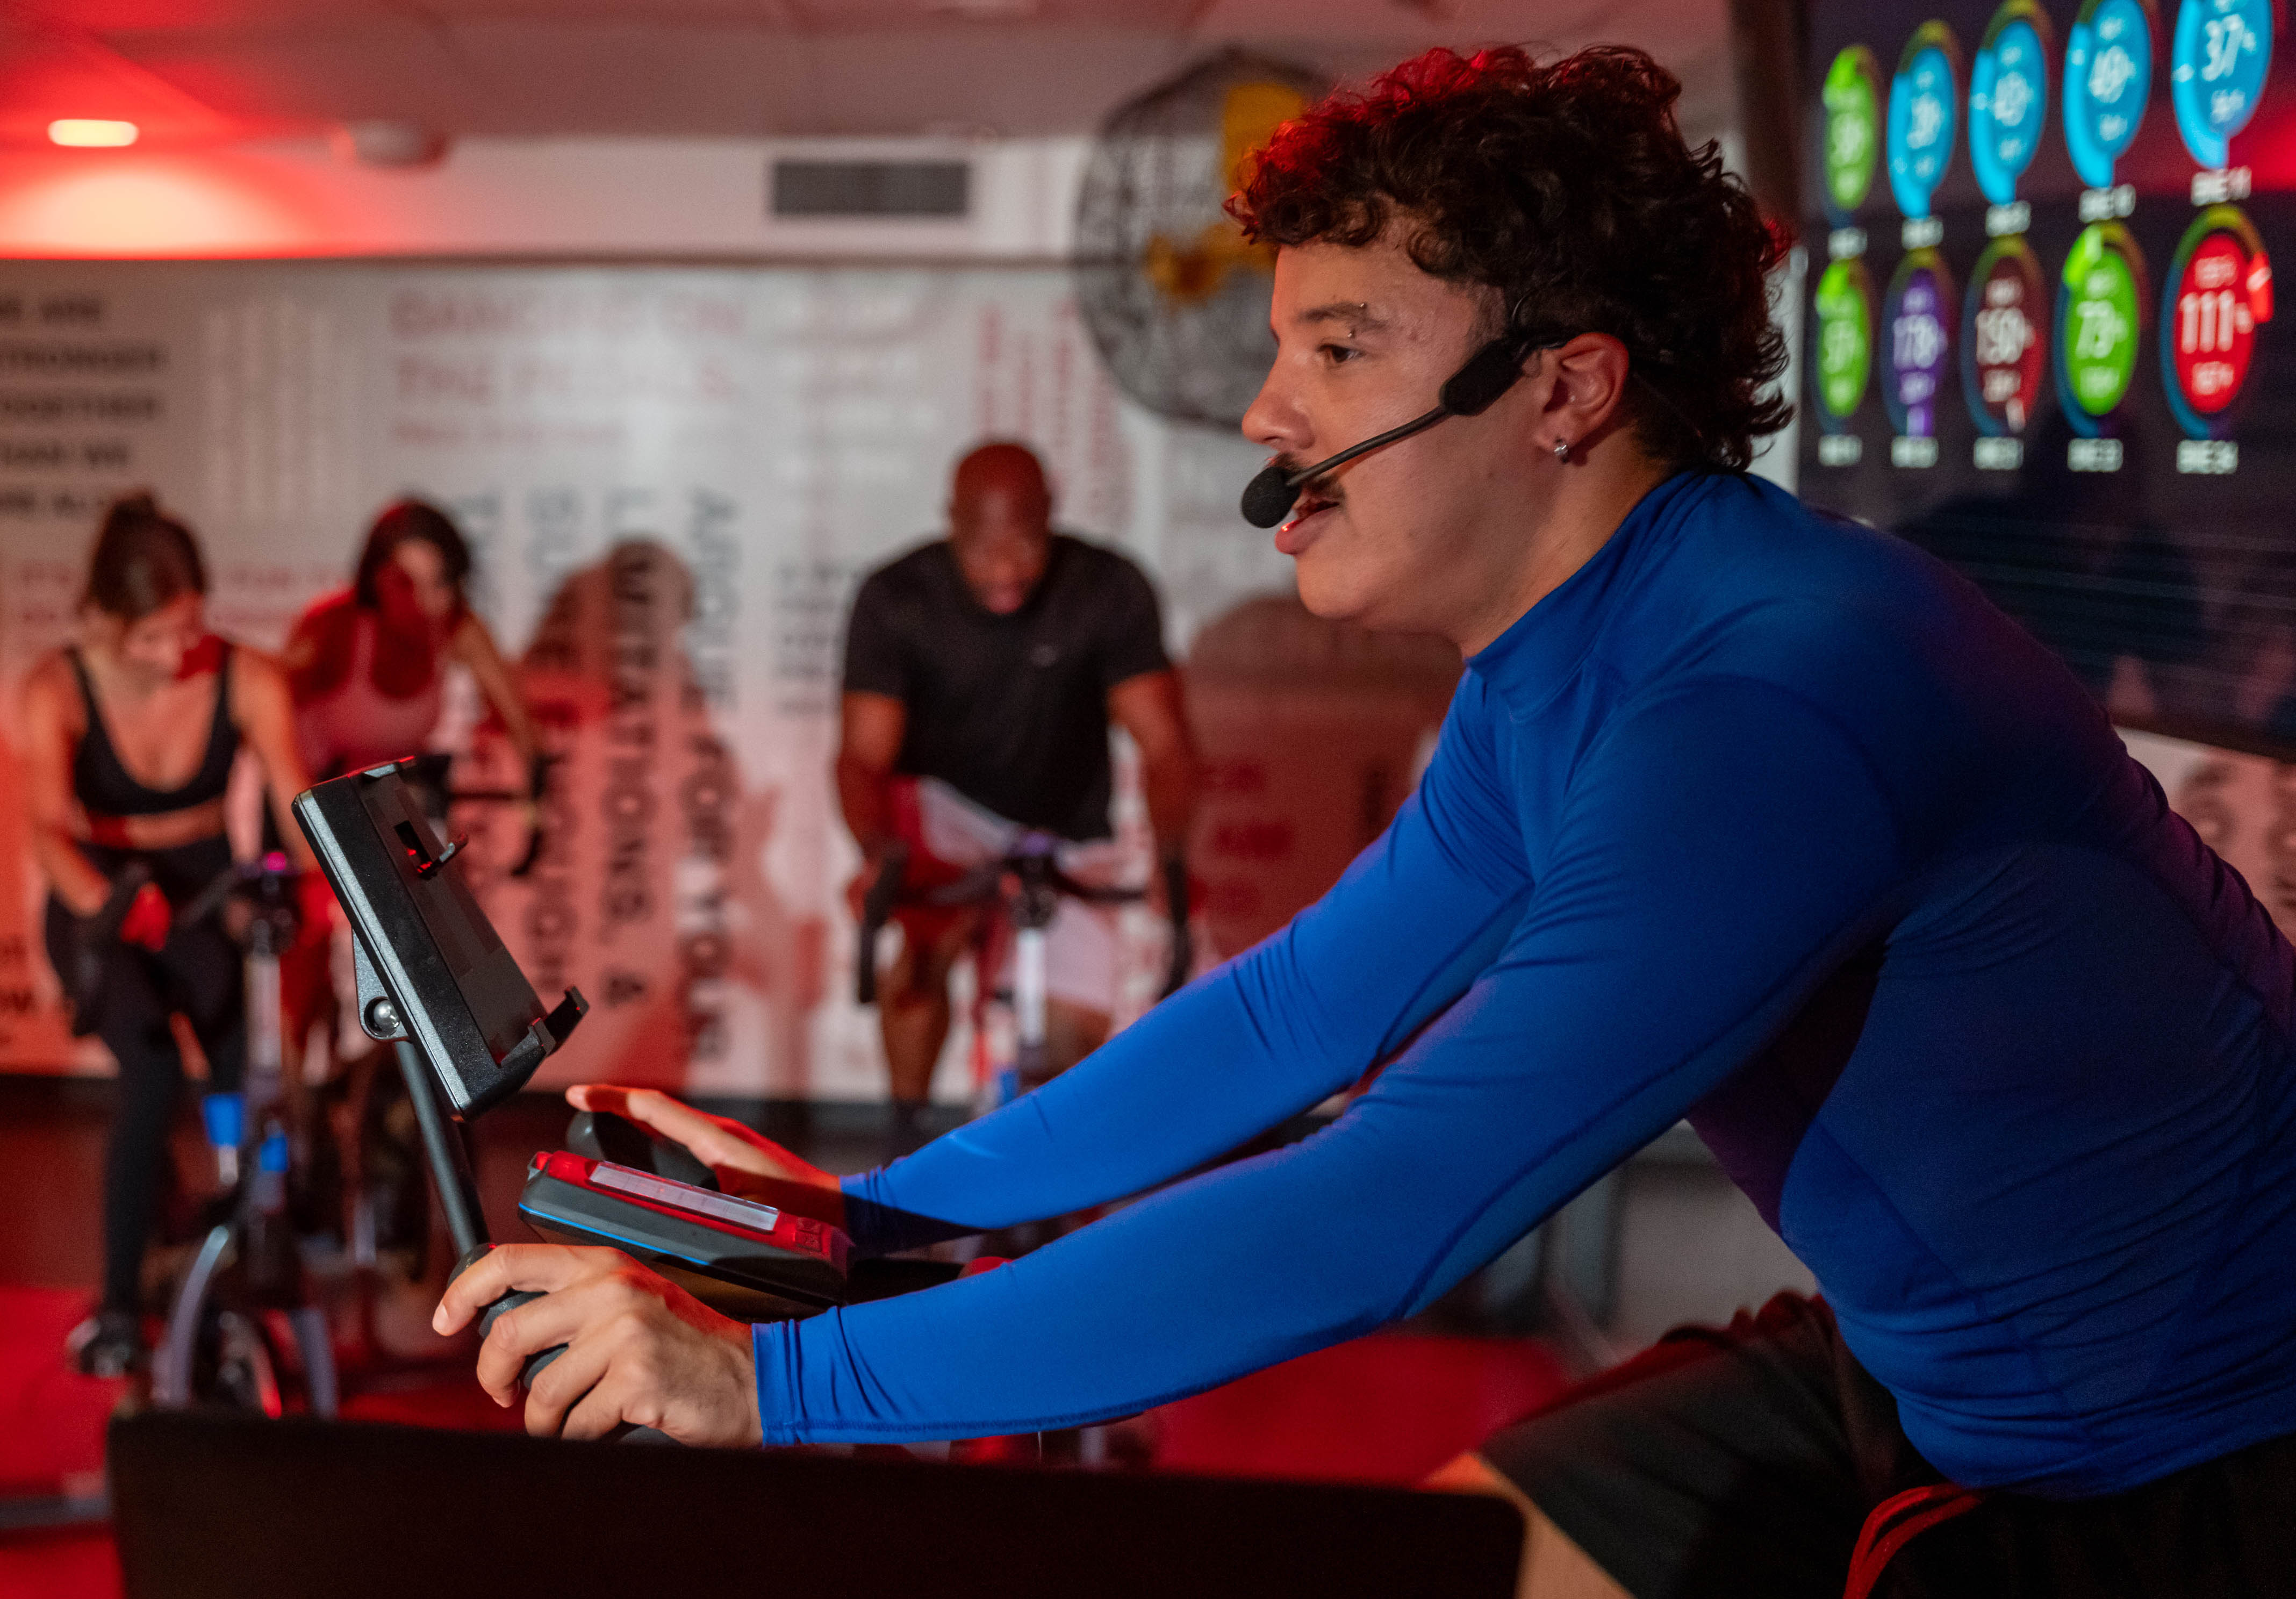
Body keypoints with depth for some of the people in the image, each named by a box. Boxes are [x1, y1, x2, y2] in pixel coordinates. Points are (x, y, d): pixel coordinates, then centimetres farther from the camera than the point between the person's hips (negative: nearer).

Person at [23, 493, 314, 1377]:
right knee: (153, 1077, -25)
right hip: (100, 900, -2)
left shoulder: (247, 679, -16)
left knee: (249, 1080, -18)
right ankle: (119, 1305, -11)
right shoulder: (58, 687, -19)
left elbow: (294, 801, -26)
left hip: (204, 890, 2)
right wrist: (104, 903, -54)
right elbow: (48, 824, -33)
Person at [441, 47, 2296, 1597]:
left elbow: (1378, 1224, -35)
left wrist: (776, 1375, -31)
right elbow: (1296, 1007, 13)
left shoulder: (1764, 708, -31)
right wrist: (866, 1209, 9)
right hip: (1916, 1377, 8)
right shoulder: (1552, 684, 1)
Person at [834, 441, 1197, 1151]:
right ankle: (906, 1141, -16)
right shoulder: (894, 599, -19)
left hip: (1061, 832, 2)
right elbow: (864, 754, -23)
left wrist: (1172, 862, -41)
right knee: (930, 944, -33)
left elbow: (1162, 744, -23)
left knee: (1077, 1031, -7)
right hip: (944, 807, -2)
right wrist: (877, 850, -44)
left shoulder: (1111, 591, -20)